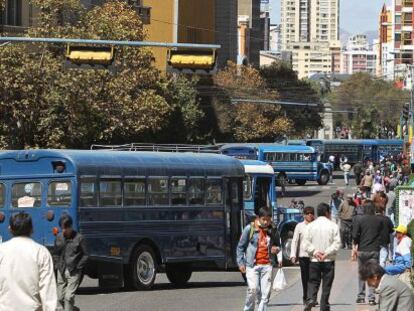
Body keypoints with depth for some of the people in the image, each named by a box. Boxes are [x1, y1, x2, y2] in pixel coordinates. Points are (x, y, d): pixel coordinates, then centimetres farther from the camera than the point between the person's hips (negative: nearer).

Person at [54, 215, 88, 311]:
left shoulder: (79, 238, -7)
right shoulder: (59, 238, 5)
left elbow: (85, 255, -2)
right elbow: (55, 253, 18)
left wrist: (77, 267, -9)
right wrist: (59, 265, 5)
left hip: (73, 273, -5)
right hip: (61, 271, 5)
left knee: (69, 297, -12)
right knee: (60, 297, 8)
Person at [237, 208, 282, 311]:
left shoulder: (273, 231, 8)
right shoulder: (250, 229, 0)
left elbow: (278, 245, 24)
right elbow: (241, 246, 5)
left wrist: (277, 249, 0)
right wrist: (241, 262, -1)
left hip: (267, 265, 3)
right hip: (252, 265, -3)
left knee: (265, 293, -3)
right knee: (253, 289, -14)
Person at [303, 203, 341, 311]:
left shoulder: (310, 226, 2)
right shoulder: (333, 226, -3)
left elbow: (306, 243, -4)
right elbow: (337, 243, -11)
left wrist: (315, 252, -6)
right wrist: (326, 253, -10)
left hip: (314, 260, 1)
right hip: (329, 261, -1)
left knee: (313, 282, 7)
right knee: (327, 285, 7)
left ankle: (310, 299, -18)